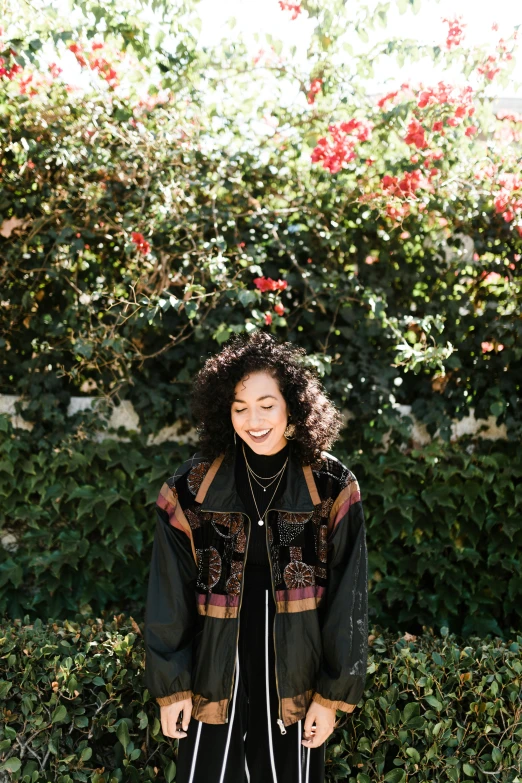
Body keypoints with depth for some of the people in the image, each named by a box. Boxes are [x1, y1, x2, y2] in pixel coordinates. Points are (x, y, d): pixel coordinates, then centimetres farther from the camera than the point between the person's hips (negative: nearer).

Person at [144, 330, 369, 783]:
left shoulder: (332, 488, -7)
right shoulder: (193, 488, -5)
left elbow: (347, 600, -4)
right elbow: (169, 595, -1)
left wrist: (334, 694, -4)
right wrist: (171, 685, -1)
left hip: (295, 685, 0)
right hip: (216, 683, 0)